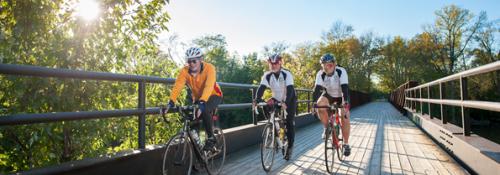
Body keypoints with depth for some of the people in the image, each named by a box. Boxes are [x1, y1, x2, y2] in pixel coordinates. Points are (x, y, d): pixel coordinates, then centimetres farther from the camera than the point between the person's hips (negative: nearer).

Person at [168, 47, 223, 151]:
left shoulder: (209, 68, -28)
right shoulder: (185, 71, -18)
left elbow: (209, 86, -42)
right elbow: (177, 86, -31)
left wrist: (202, 102, -56)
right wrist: (171, 101, -46)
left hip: (213, 95, -4)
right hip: (197, 98, 5)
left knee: (204, 111, -33)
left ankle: (211, 138, -14)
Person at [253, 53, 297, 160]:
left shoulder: (287, 74, -24)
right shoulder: (267, 75, -15)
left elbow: (290, 89, -35)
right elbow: (261, 88, -25)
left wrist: (286, 103, -50)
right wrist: (256, 100, -42)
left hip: (289, 100, -3)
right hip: (277, 100, 4)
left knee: (290, 123, -5)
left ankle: (290, 147, 7)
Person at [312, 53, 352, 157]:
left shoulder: (341, 71, -30)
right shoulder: (320, 74, -24)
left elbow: (345, 88, -40)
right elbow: (317, 89, -31)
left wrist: (345, 102, -53)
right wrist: (314, 103, -44)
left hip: (341, 96, -2)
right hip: (328, 94, 2)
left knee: (345, 117, -18)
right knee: (320, 104, -30)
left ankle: (346, 144, 1)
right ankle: (326, 128, -6)